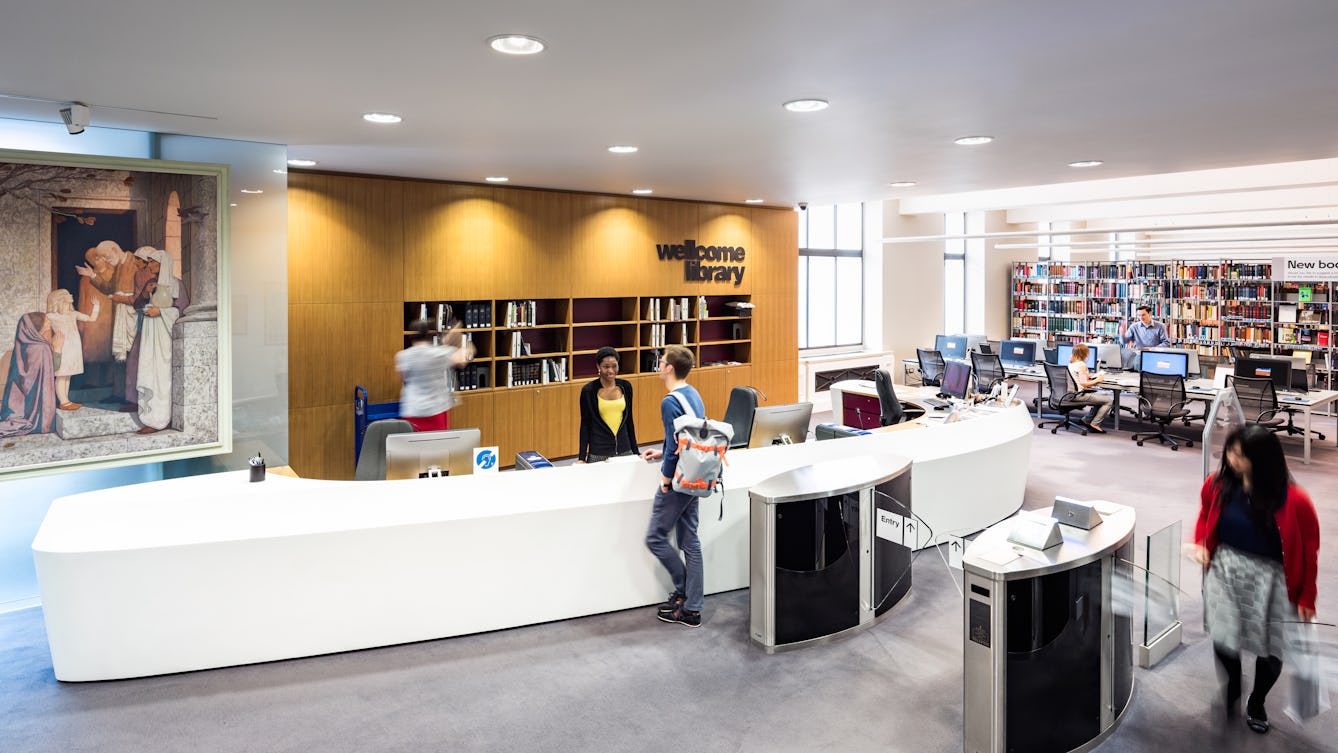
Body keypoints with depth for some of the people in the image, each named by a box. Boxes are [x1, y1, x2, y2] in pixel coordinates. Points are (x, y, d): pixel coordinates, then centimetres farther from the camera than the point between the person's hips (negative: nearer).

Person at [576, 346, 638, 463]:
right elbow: (585, 424, -1)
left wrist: (635, 452, 13)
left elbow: (629, 420, 12)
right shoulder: (588, 390, -6)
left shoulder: (626, 386, 4)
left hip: (624, 450, 3)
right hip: (598, 453, -3)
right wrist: (582, 457, -5)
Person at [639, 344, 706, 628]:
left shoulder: (670, 402, -19)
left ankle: (683, 591, 15)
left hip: (678, 480, -9)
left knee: (655, 538, 5)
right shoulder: (693, 394, 10)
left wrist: (666, 477, -11)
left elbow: (675, 444, -22)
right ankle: (692, 608, 17)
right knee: (689, 540, 11)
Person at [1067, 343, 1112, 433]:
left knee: (1104, 395, 26)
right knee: (1109, 400, -6)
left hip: (1073, 394, 10)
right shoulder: (1081, 365, -18)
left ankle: (1087, 420, 24)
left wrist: (1087, 376, 18)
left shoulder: (1070, 363, 10)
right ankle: (1095, 424, -2)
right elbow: (1084, 384, -20)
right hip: (1080, 395, -10)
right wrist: (1097, 380, -8)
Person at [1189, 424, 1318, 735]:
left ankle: (1256, 703, 43)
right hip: (1225, 571, 2)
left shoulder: (1294, 501, -21)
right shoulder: (1217, 485, -12)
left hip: (1269, 579, -2)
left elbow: (1308, 551, -9)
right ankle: (1231, 686, 37)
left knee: (1269, 648, 12)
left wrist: (1306, 597, -2)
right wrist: (1200, 544, -6)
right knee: (1222, 639, 2)